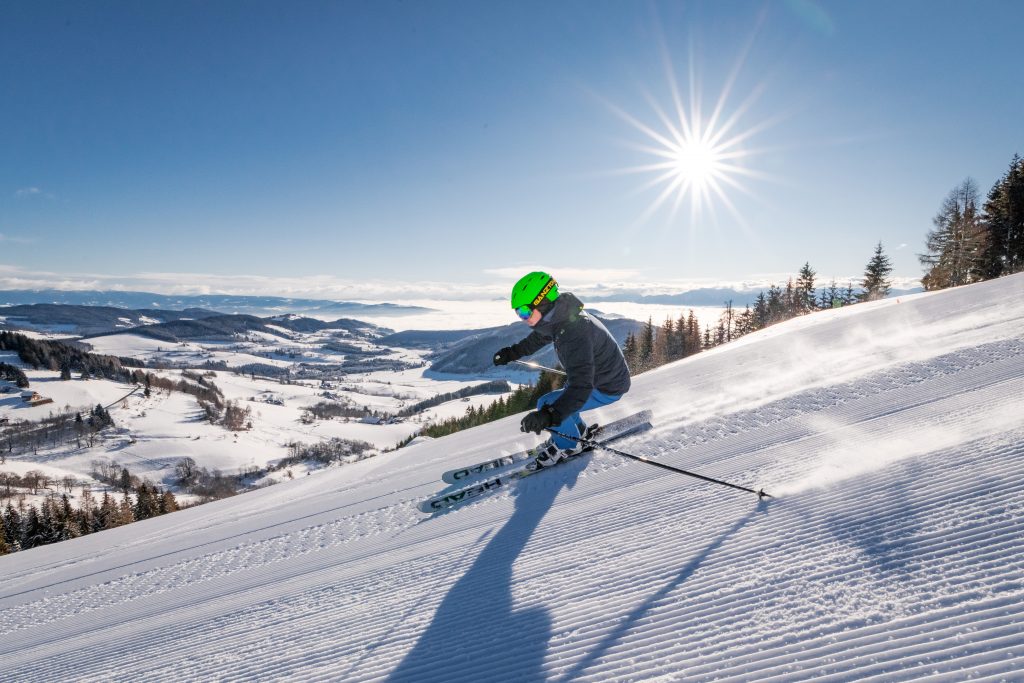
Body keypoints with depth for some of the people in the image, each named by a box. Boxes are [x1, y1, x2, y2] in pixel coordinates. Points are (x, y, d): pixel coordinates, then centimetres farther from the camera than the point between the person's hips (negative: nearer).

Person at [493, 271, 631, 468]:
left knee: (547, 404, -15)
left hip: (607, 389, -9)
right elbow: (538, 338, 16)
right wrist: (511, 353, 22)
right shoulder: (558, 318, -9)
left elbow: (581, 387, -47)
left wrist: (550, 415, -58)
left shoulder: (574, 334, -38)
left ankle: (567, 445, 8)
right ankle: (577, 432, 40)